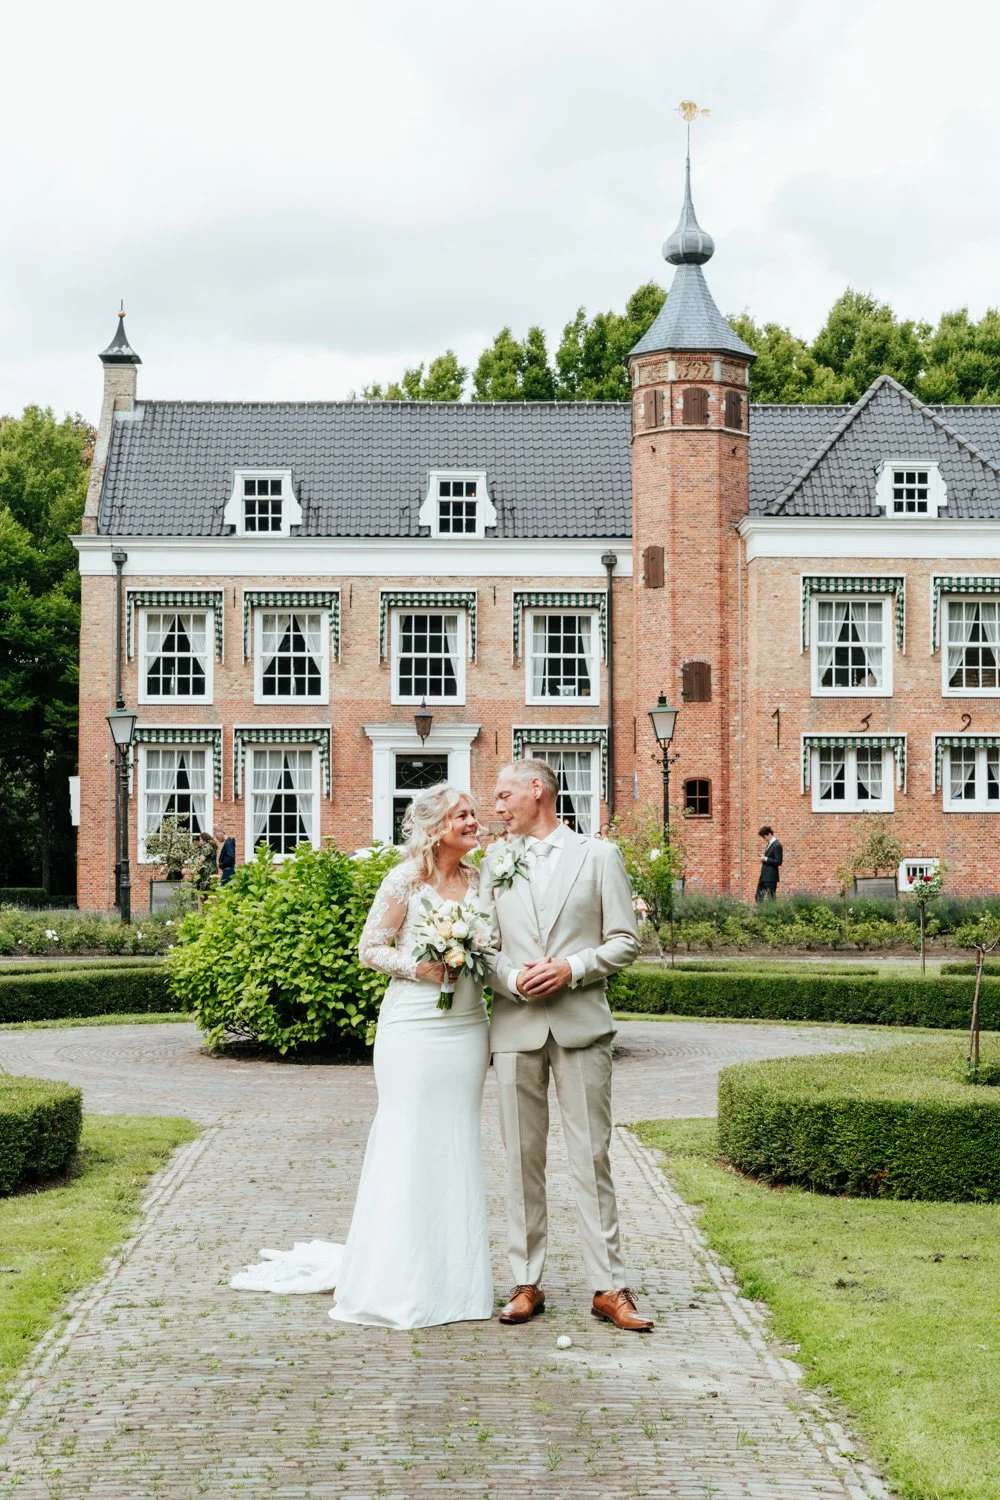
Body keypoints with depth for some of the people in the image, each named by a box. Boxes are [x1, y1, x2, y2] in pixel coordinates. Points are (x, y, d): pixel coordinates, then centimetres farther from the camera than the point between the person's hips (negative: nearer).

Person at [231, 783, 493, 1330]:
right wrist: (417, 966, -18)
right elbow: (369, 948, -4)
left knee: (457, 1145, 8)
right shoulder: (405, 881, -6)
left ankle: (449, 1274, 15)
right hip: (415, 1028, -6)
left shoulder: (479, 880, 9)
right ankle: (398, 1282, 2)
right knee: (407, 1141, -4)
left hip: (467, 1028, 6)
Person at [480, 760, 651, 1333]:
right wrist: (512, 979, -10)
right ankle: (527, 1283, 11)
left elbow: (625, 941, 2)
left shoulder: (599, 855, 5)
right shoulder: (494, 864, 13)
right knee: (523, 1157, 4)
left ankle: (610, 1286, 1)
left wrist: (572, 969, -12)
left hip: (581, 1024, -2)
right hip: (515, 1025, 3)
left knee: (592, 1156, -3)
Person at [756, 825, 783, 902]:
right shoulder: (768, 844, 15)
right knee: (758, 896, 10)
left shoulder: (777, 846, -14)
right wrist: (763, 860, 7)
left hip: (771, 877, -10)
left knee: (770, 898, -4)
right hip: (764, 876, 10)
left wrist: (766, 859, -17)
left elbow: (778, 861, -20)